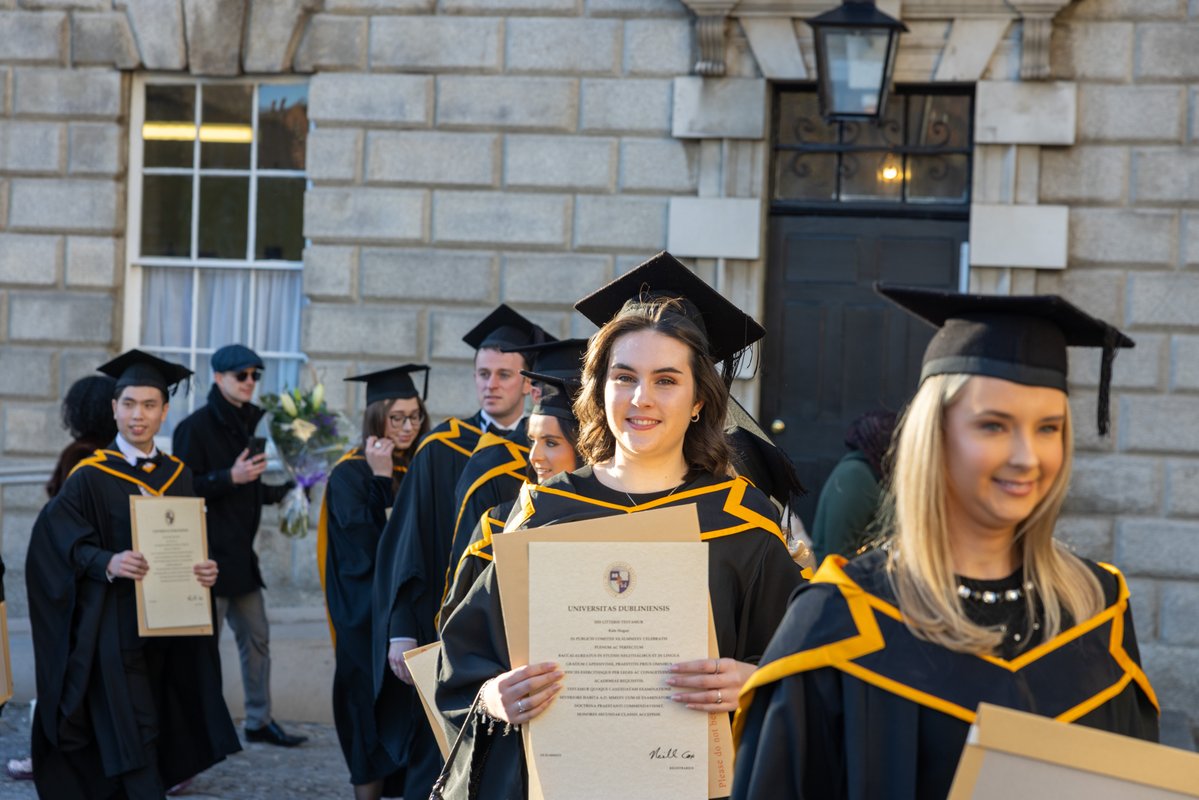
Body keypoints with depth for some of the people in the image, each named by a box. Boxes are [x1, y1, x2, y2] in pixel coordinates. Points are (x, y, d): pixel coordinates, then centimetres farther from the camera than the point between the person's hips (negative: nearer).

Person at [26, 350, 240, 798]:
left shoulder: (178, 475, 10)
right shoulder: (91, 476, -5)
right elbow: (60, 540, -10)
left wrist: (204, 570, -7)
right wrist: (108, 562, -26)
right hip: (114, 624, -5)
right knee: (135, 737, -11)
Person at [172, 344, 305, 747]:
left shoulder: (248, 424, 12)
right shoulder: (196, 427, -11)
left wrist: (290, 487, 10)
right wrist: (231, 477, -23)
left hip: (240, 553, 8)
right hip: (209, 552, -8)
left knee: (256, 637, 11)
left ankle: (259, 721, 19)